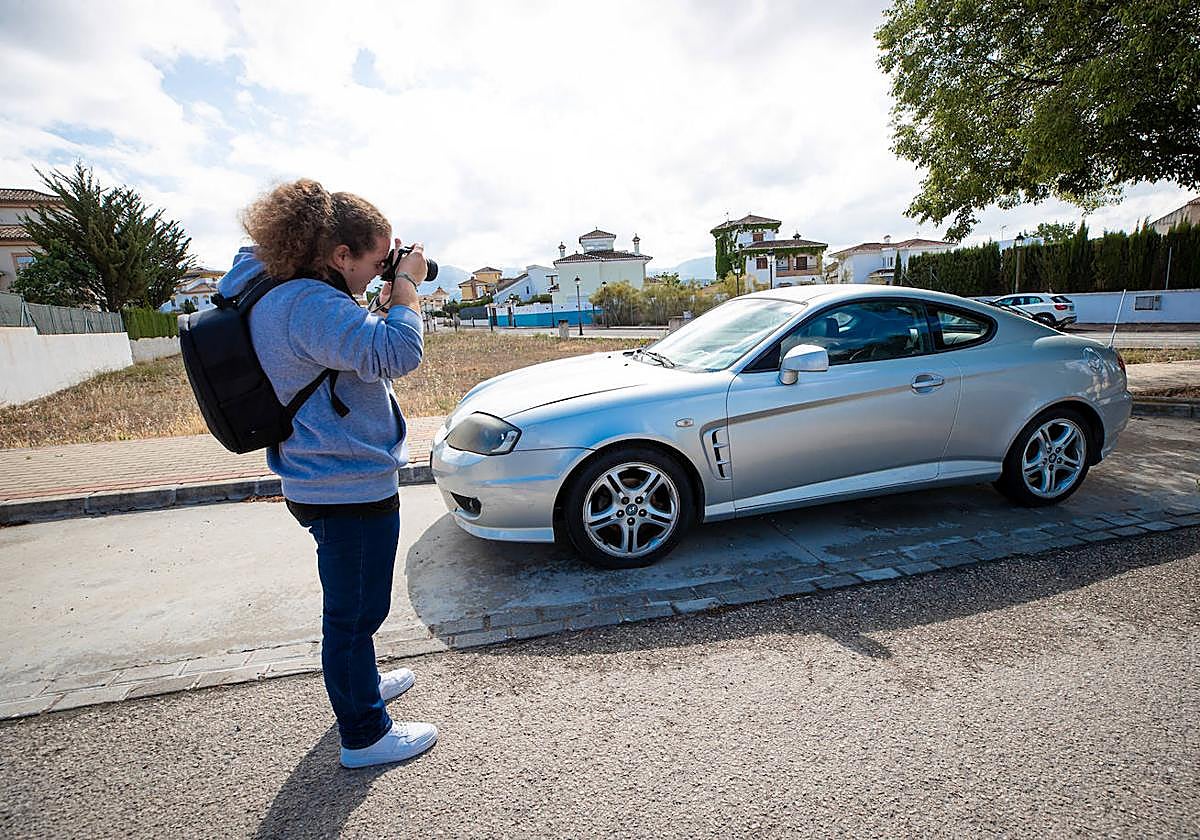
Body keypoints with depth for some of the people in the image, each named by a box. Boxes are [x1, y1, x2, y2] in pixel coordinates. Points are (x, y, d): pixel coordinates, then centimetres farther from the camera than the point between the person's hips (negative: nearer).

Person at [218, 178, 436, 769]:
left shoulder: (278, 292, 10)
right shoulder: (309, 303, -24)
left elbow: (360, 346, 17)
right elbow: (397, 354, -31)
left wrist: (389, 293, 4)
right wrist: (406, 285, -17)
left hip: (324, 480, 11)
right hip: (351, 486, -11)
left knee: (351, 604, 27)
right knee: (355, 611, 6)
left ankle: (359, 683, 50)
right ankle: (364, 736, 26)